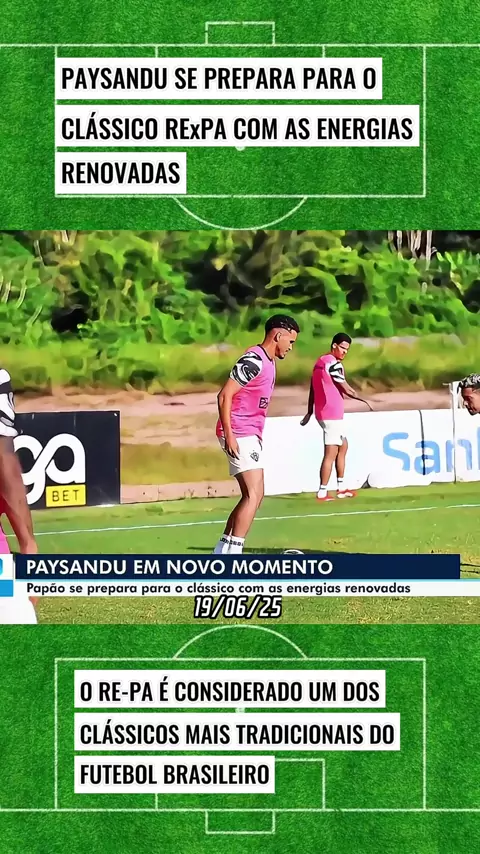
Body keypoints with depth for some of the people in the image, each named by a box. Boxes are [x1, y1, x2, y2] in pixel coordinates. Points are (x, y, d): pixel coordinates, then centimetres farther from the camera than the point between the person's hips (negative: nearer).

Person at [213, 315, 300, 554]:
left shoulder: (269, 363, 16)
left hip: (250, 436, 10)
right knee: (254, 495, -16)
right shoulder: (253, 361, -15)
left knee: (253, 496, 11)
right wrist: (229, 435, -23)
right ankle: (233, 551, -18)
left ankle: (221, 550, 15)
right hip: (239, 435, -10)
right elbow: (224, 395, -19)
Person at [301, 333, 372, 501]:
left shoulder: (320, 362, 14)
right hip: (332, 414, -10)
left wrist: (310, 412, 20)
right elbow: (346, 389, -14)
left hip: (323, 412, 10)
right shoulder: (334, 364, -15)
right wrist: (364, 400, -1)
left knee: (343, 446, 20)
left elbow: (312, 389, 17)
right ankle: (322, 492, -7)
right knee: (331, 454, -8)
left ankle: (341, 488, 23)